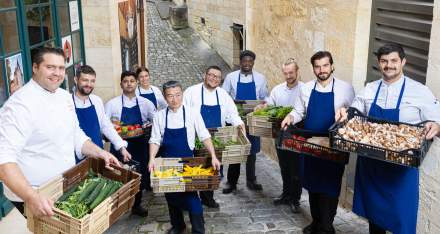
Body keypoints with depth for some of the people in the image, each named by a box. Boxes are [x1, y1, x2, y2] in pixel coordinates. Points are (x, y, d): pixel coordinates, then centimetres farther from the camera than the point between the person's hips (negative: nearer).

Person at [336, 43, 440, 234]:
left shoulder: (420, 91, -6)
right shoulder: (369, 89, 6)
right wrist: (344, 113, -10)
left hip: (401, 167, -4)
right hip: (371, 165, 4)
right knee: (374, 213, 18)